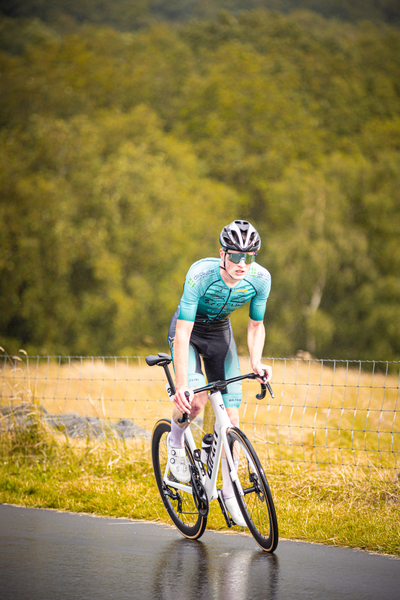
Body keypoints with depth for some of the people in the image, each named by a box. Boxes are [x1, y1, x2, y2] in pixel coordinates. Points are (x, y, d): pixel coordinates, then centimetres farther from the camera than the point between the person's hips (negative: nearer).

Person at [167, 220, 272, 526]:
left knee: (230, 415, -3)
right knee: (196, 400, -28)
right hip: (189, 331, -4)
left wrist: (256, 362, -22)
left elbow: (256, 325, -5)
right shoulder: (201, 274, -35)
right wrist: (181, 386, -39)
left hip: (220, 332, 4)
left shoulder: (261, 278, -23)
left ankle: (229, 489, 10)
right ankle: (176, 438, 5)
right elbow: (182, 334, -34)